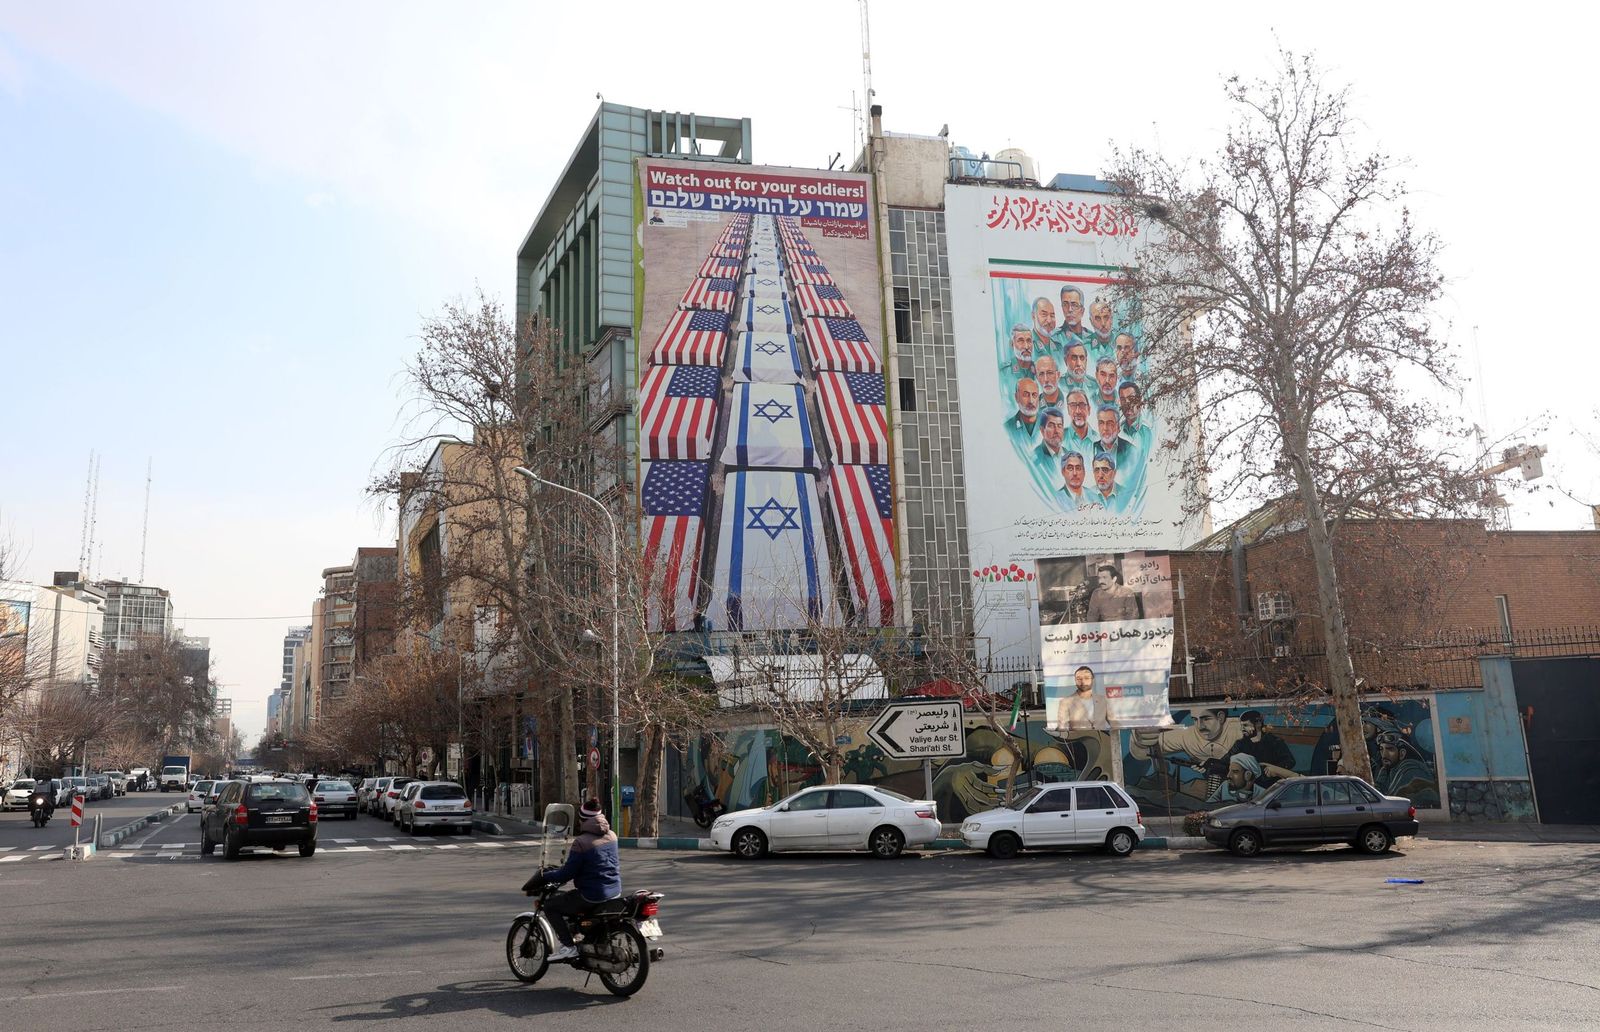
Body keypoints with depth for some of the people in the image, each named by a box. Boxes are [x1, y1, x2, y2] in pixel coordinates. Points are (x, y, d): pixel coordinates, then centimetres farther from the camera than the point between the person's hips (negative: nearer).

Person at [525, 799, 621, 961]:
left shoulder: (581, 842, -16)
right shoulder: (612, 835, 5)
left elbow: (567, 874, -15)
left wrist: (543, 877, -1)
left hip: (593, 896, -8)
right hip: (615, 891, 8)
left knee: (550, 906, 6)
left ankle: (568, 946, -2)